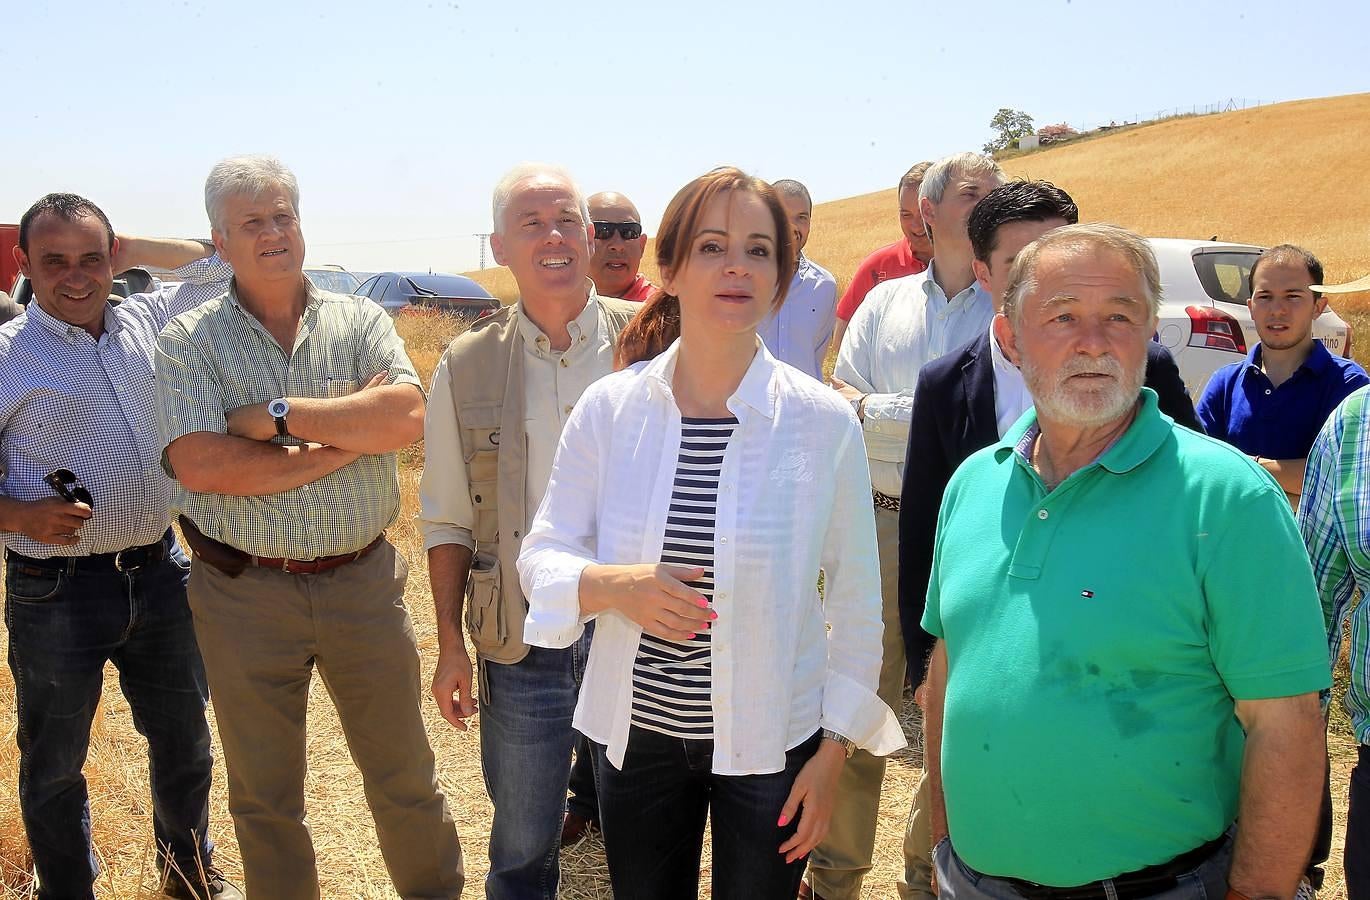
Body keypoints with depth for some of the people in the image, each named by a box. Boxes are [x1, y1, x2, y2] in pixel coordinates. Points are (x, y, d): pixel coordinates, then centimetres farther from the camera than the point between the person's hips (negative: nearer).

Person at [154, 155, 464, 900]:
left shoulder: (361, 322, 2)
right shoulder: (189, 340, -2)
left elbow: (406, 418, -16)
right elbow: (200, 466, -18)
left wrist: (276, 415, -18)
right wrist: (352, 436, -16)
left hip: (363, 582, 1)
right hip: (244, 595, 0)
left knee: (404, 776, 15)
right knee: (263, 797, 16)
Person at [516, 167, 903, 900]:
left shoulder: (823, 421, -11)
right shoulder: (610, 408, -7)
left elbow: (855, 600, -3)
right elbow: (541, 556, -2)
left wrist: (833, 750, -2)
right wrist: (613, 585, -23)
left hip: (770, 746, -1)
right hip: (637, 736, 2)